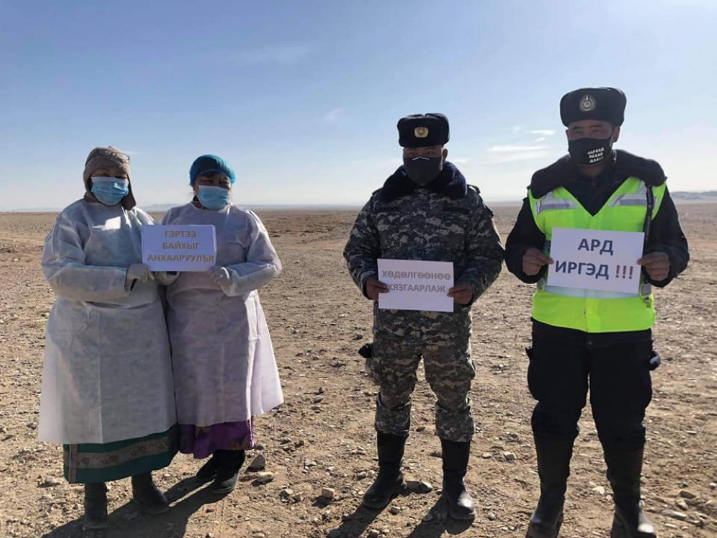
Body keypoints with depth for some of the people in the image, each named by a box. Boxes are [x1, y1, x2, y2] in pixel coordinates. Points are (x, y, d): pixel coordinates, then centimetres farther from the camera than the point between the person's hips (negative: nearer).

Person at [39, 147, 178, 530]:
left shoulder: (141, 219, 12)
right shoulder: (73, 218, -2)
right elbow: (60, 274, -14)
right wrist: (125, 276, -22)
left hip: (142, 330, 4)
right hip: (91, 333, -4)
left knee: (144, 403, 8)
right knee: (91, 407, 5)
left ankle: (143, 481, 26)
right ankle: (94, 491, 23)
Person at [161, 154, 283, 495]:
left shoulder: (245, 221, 2)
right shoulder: (173, 218, 11)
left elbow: (269, 265, -3)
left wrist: (233, 277, -19)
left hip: (231, 319, -3)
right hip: (187, 320, 3)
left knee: (233, 387, 2)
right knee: (194, 388, 9)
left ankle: (231, 462, 19)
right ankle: (215, 453, 29)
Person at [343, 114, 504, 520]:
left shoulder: (468, 199, 1)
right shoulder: (382, 200, 5)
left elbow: (489, 253, 1)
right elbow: (357, 248, 9)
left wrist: (473, 283, -19)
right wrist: (366, 278, -11)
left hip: (449, 324, -1)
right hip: (393, 323, 2)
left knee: (453, 402, 11)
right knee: (391, 398, 14)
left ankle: (455, 483, 31)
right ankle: (389, 475, 35)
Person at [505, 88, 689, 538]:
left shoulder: (648, 181, 3)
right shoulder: (545, 187, 3)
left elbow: (675, 244, 8)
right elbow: (516, 245, 7)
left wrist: (666, 262, -15)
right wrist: (525, 260, -15)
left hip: (626, 327, 0)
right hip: (557, 325, 1)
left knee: (622, 422, 11)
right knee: (553, 417, 9)